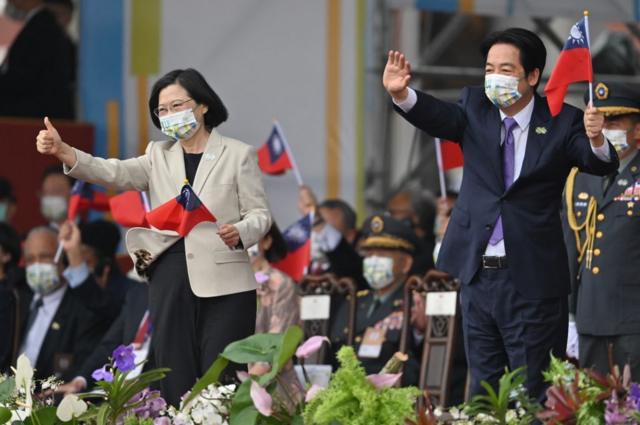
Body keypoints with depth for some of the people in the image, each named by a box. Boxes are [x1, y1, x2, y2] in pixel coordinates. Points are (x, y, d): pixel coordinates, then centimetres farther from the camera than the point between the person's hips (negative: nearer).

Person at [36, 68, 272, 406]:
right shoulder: (159, 156, 14)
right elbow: (115, 173, -2)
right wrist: (62, 151, -18)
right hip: (171, 276, 3)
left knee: (219, 379, -6)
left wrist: (240, 232, -20)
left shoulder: (238, 155, 6)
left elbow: (260, 214, 4)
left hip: (223, 280, -3)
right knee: (175, 376, 2)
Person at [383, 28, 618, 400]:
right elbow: (439, 116, -16)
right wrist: (402, 94, -38)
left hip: (532, 280, -4)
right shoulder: (475, 108, 2)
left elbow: (599, 165, -18)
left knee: (534, 395, 0)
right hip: (478, 274, 4)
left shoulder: (562, 122, -5)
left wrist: (596, 141, -43)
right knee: (483, 390, 13)